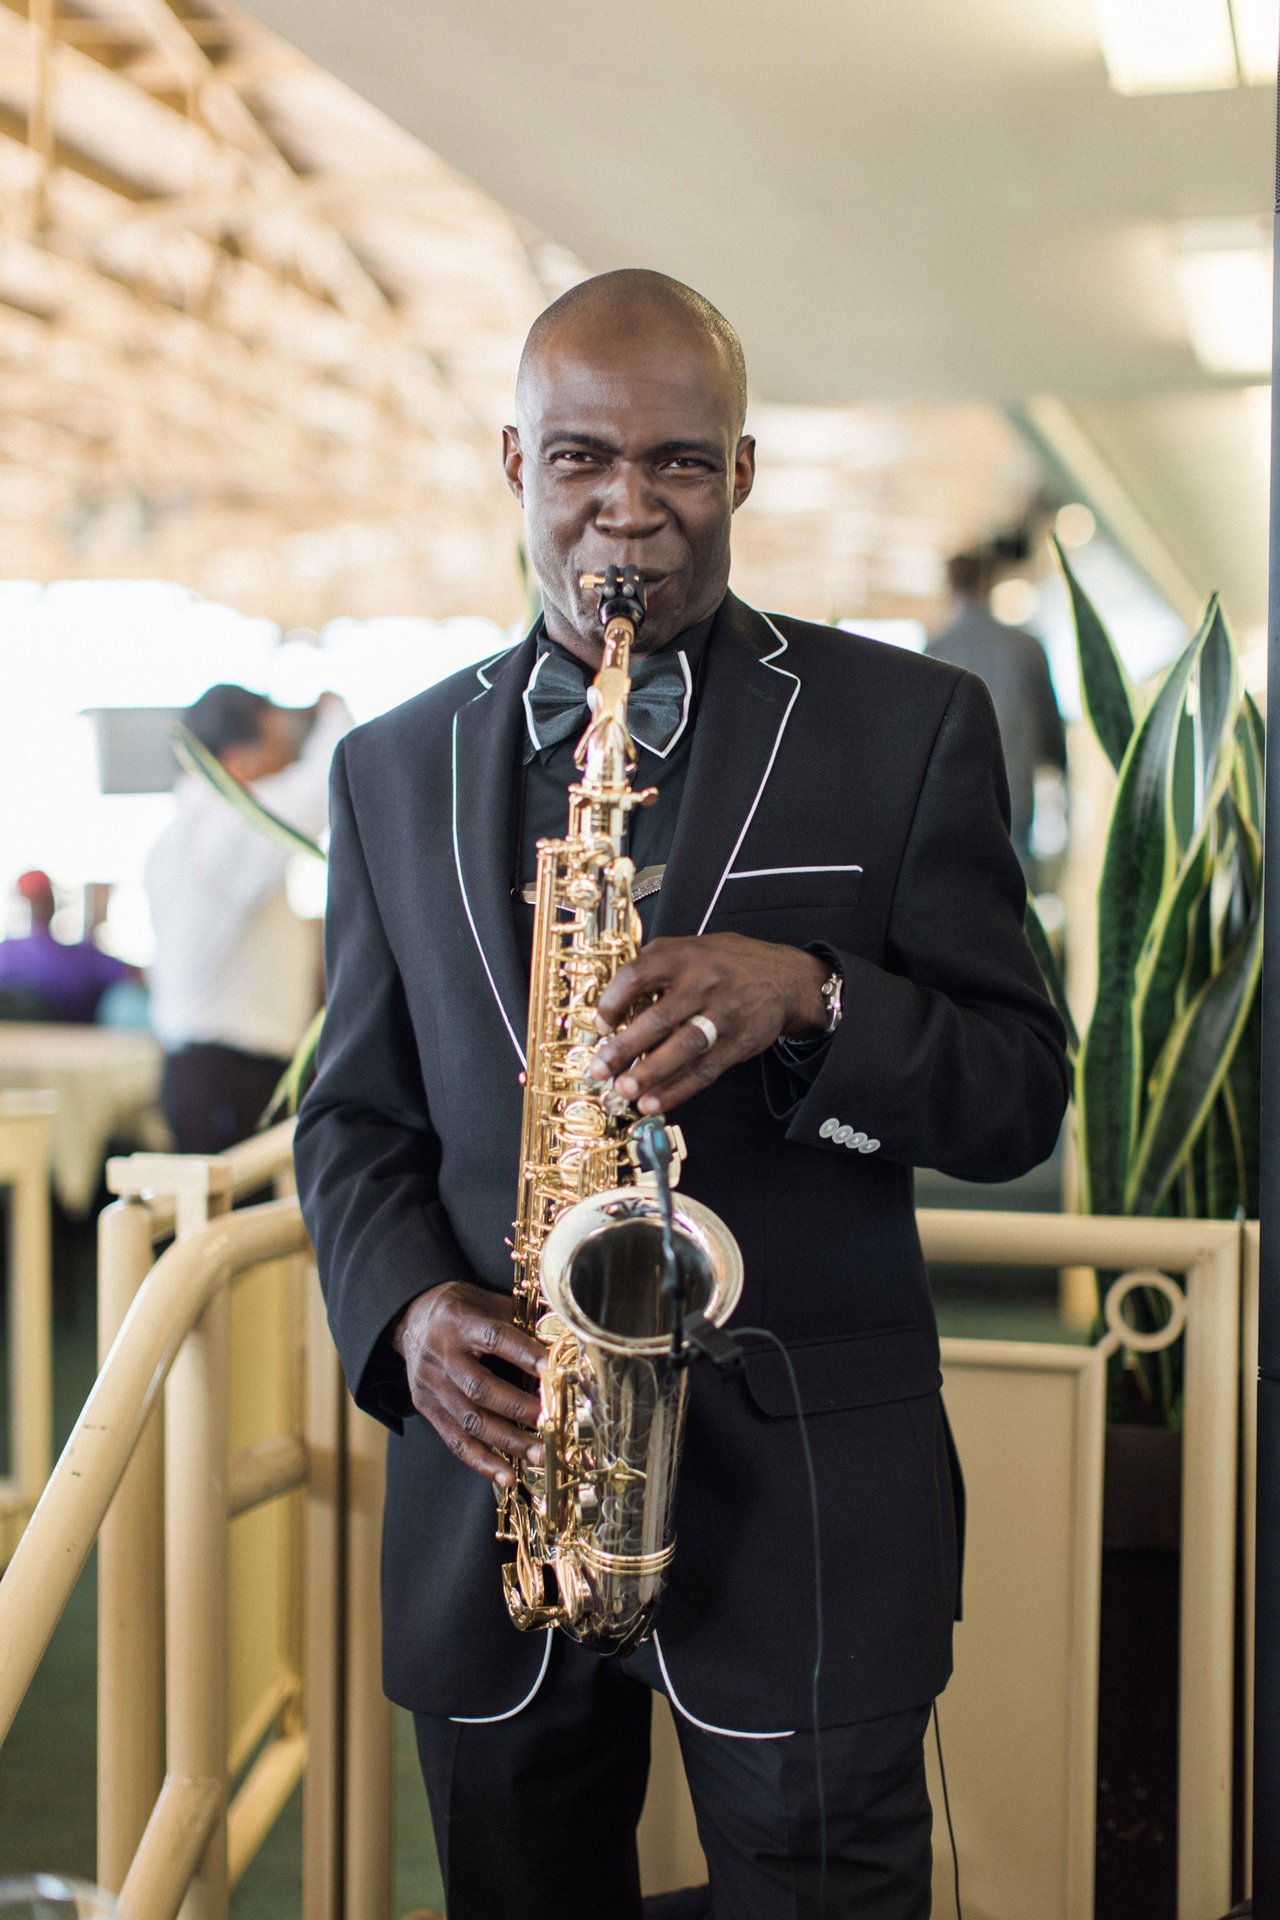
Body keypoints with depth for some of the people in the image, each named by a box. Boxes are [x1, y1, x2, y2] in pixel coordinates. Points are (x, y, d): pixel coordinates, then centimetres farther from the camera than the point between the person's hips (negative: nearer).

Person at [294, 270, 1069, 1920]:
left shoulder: (909, 727, -1)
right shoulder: (394, 767, 9)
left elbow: (1018, 1098, -2)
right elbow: (354, 1112, 11)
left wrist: (808, 997, -21)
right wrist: (405, 1309, -9)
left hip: (805, 1500, -3)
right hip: (494, 1470, 3)